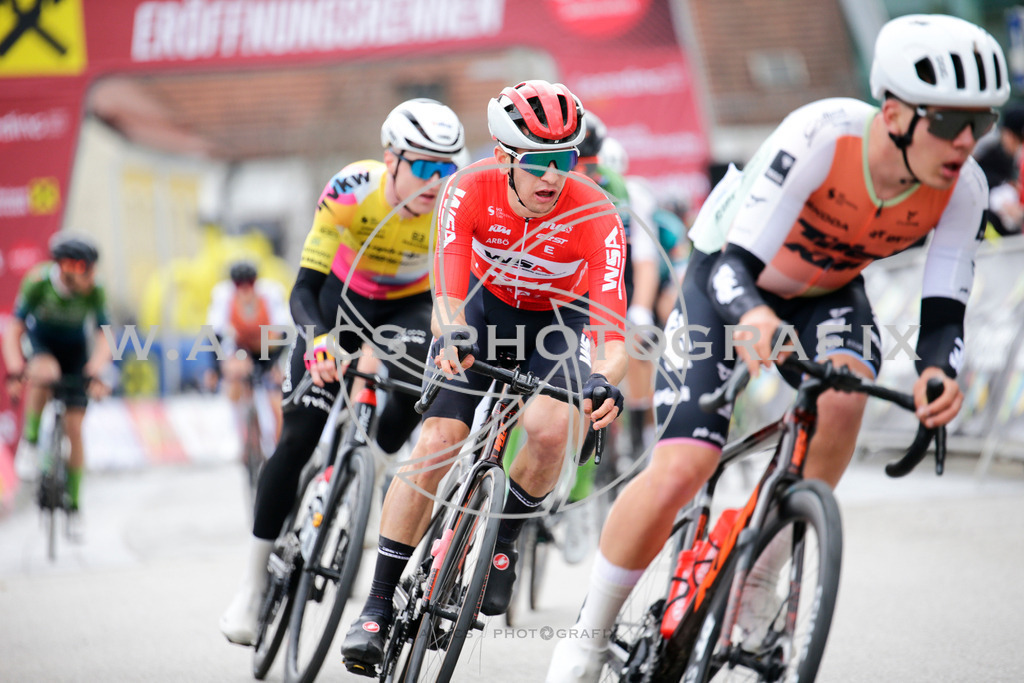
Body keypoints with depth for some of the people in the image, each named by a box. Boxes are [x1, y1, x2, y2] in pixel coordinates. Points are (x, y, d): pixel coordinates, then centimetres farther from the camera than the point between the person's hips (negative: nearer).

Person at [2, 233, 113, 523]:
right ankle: (29, 442, -18)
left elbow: (103, 339, -24)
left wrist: (95, 374, -41)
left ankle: (73, 506, 8)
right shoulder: (37, 282, -29)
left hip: (75, 350, 1)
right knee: (45, 372, -39)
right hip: (41, 343, -1)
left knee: (74, 428, -4)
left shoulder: (94, 291, -25)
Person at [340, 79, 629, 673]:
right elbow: (449, 293, -35)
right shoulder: (470, 191, -28)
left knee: (552, 429, -29)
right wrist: (449, 337, -57)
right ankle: (379, 605, -6)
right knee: (436, 446, -15)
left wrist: (606, 382, -57)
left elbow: (611, 329, -38)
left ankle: (503, 542, 0)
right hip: (487, 308, 1)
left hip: (560, 322, -1)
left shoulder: (595, 216, -31)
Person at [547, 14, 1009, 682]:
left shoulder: (962, 187, -25)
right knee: (677, 475, -17)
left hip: (828, 295, 3)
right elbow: (734, 263, -40)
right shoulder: (820, 136, -38)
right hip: (731, 281, -3)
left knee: (842, 397, -32)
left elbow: (944, 315, -25)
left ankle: (758, 587, -10)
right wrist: (753, 316, -63)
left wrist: (938, 371, -48)